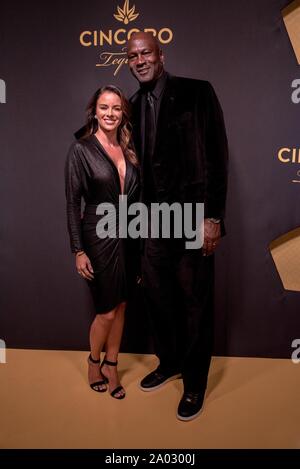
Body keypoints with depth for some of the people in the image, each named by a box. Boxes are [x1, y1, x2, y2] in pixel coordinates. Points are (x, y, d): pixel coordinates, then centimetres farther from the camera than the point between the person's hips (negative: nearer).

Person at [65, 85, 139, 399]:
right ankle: (94, 362, 33)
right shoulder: (81, 149, -8)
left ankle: (111, 367, 31)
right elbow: (72, 203, -9)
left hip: (128, 236, 5)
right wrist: (78, 251, -12)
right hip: (99, 237, -5)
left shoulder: (127, 149, 6)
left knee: (121, 305, 12)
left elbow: (135, 194, 10)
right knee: (106, 311, 4)